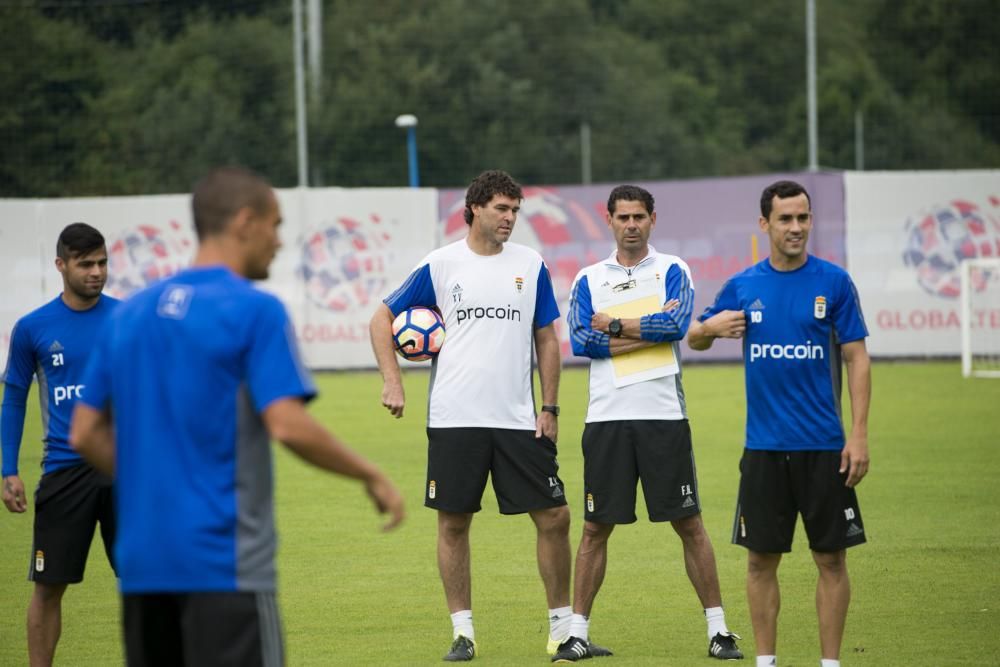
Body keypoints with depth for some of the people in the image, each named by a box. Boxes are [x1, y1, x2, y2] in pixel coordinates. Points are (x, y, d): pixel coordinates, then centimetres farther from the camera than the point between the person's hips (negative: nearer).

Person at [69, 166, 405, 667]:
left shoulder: (130, 313, 11)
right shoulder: (253, 310, -8)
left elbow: (85, 434, 11)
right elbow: (289, 426, -17)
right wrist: (372, 477, -4)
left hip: (141, 561, 7)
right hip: (224, 566, -7)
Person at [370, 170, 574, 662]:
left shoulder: (531, 265, 6)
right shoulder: (440, 265, 1)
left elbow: (546, 339, 11)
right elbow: (383, 318, 8)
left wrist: (550, 408, 4)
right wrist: (391, 382, -2)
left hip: (519, 419, 1)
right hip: (454, 418, -1)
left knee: (554, 518, -2)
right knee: (453, 522, 2)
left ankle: (561, 626, 11)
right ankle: (462, 630, 12)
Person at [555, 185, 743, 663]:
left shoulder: (672, 271, 6)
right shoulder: (589, 279, 11)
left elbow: (676, 324, -12)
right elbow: (580, 340, -5)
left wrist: (615, 326, -8)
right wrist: (650, 329, -8)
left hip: (664, 417, -1)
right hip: (607, 419, 1)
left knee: (689, 523, 1)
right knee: (595, 527, 3)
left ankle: (718, 629, 7)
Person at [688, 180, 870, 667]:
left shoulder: (833, 281, -2)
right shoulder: (743, 286, 5)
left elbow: (857, 359, -1)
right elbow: (694, 339, 17)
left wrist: (859, 436, -8)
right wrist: (712, 325, -8)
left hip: (824, 445, -2)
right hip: (764, 448, 2)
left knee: (831, 557, 1)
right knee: (762, 559, 5)